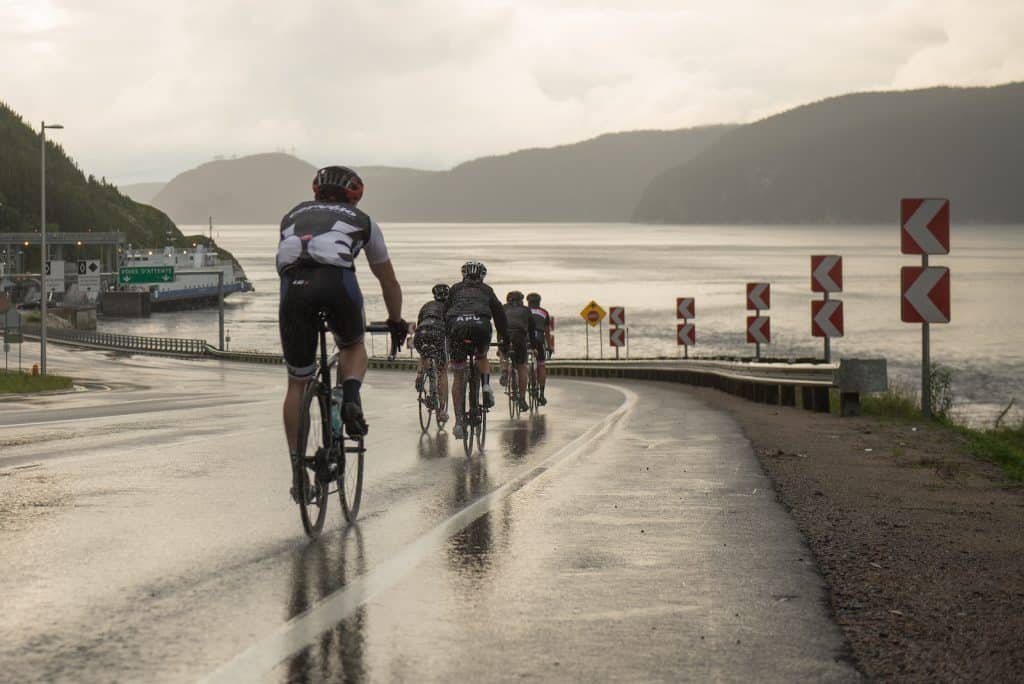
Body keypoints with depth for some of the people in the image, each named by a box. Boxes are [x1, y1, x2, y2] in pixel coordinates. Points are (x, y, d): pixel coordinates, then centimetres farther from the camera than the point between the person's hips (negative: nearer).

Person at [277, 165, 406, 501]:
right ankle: (350, 399, 1)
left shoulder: (294, 216, 37)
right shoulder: (362, 221, 33)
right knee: (353, 346, 31)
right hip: (337, 280, -1)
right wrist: (396, 322, 55)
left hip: (293, 285, 1)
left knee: (297, 383, 14)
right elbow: (388, 280, 42)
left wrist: (302, 306, 59)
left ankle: (298, 471, 13)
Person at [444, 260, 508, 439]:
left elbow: (445, 312, 29)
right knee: (482, 358, 33)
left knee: (459, 376, 9)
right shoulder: (486, 290, 29)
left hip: (457, 326, 0)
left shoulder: (455, 289, 30)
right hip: (481, 325, 0)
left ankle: (459, 422, 1)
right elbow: (499, 312, 28)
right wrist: (505, 337, 34)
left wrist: (445, 337, 35)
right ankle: (486, 386, 5)